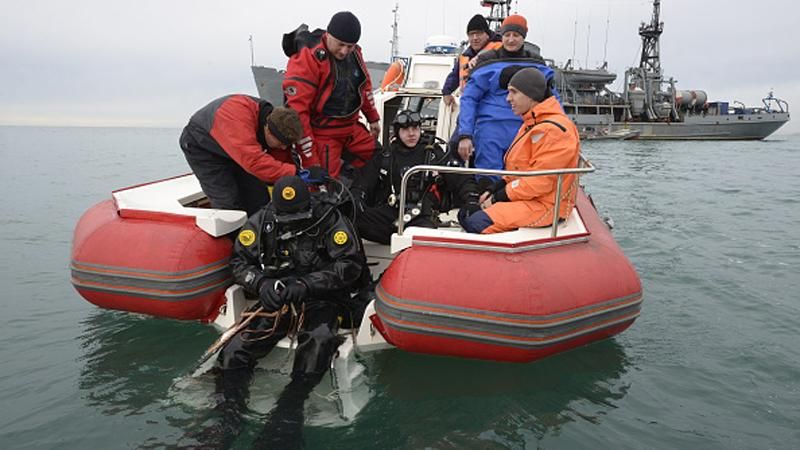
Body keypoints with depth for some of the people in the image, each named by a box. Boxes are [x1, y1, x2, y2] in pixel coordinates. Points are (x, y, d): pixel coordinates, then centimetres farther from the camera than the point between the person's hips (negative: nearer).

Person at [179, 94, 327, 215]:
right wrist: (298, 174, -55)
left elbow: (283, 162, -12)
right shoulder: (238, 116, -43)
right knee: (230, 205, -16)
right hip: (201, 148, -6)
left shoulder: (277, 125, -20)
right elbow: (254, 161, -53)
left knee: (259, 200, 2)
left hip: (239, 151, 6)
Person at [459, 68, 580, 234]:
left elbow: (539, 181, -24)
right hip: (526, 196, 11)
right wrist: (493, 191, 4)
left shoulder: (552, 129, -20)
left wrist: (498, 197, -16)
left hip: (544, 205, -11)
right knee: (466, 214, 4)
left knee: (478, 223, -24)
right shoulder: (533, 124, 16)